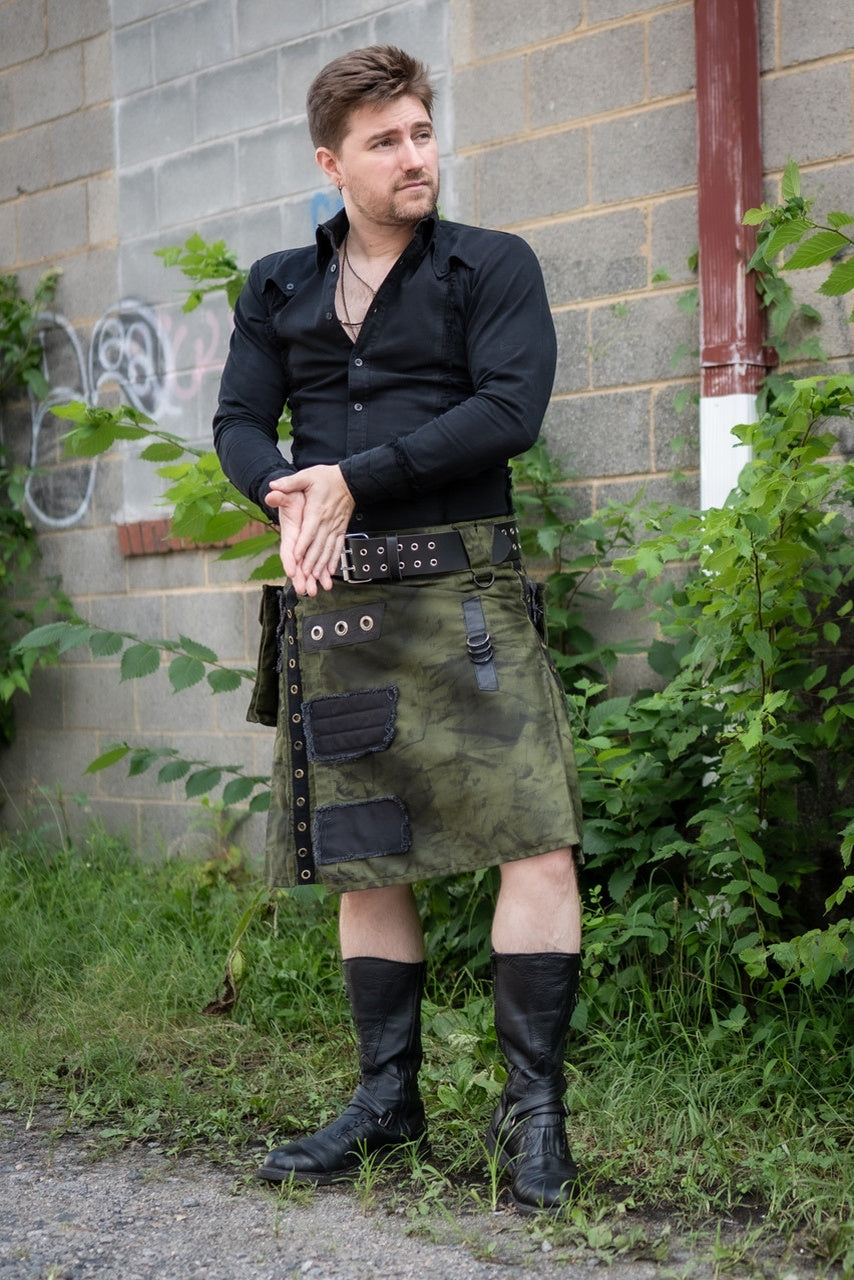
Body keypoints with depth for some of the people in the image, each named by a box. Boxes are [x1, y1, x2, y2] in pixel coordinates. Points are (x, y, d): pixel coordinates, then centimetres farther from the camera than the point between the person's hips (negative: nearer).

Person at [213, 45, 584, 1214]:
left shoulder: (493, 267, 3)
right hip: (333, 600, 4)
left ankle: (534, 1107, 0)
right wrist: (285, 493, -14)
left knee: (537, 843, -12)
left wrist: (355, 478, -14)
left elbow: (510, 409, -10)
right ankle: (388, 1097, 22)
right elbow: (239, 422, 9)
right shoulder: (277, 289, 15)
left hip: (461, 588, -3)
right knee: (361, 856, 9)